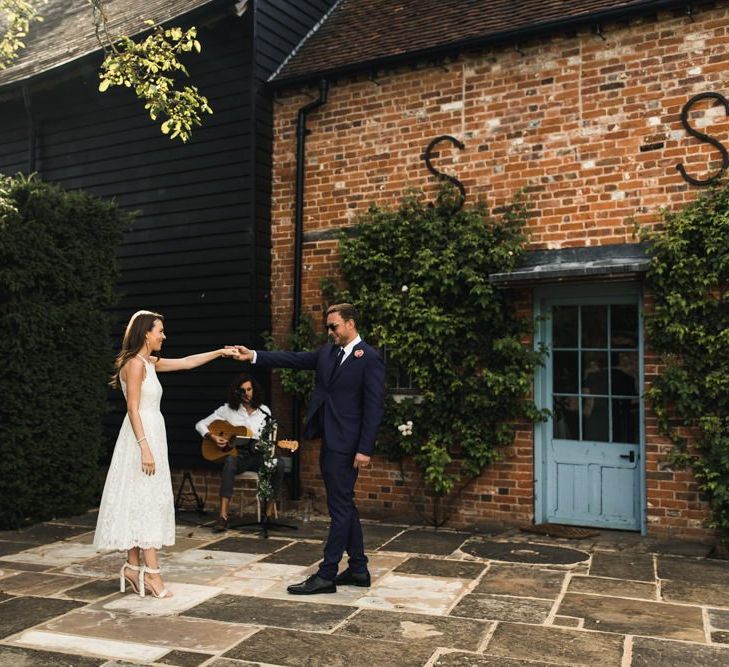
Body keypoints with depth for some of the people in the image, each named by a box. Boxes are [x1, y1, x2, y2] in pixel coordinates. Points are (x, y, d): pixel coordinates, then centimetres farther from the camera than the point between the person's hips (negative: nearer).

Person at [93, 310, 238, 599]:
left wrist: (220, 352, 23)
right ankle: (151, 572, -5)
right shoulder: (135, 364, -13)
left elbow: (186, 362, 22)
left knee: (140, 502, 10)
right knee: (146, 502, -8)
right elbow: (133, 409, -18)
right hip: (142, 438, -9)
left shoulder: (149, 362, 14)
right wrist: (145, 448, -22)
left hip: (150, 436, 9)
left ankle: (133, 568, 16)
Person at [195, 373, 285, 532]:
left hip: (257, 456, 2)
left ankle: (268, 513, -24)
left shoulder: (264, 411, 8)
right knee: (230, 461, -39)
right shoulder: (228, 409, 3)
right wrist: (212, 436, -13)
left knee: (278, 463, -30)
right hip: (236, 454, -2)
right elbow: (200, 424, 5)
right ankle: (223, 516, -43)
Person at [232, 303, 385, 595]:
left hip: (346, 445, -8)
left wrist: (365, 449, -18)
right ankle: (358, 569, 24)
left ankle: (326, 575, 4)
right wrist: (254, 355, -1)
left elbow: (374, 406, -14)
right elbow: (293, 359, 9)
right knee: (343, 505, 14)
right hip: (329, 441, 9)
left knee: (340, 507, -2)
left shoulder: (370, 358, -11)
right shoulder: (327, 352, 12)